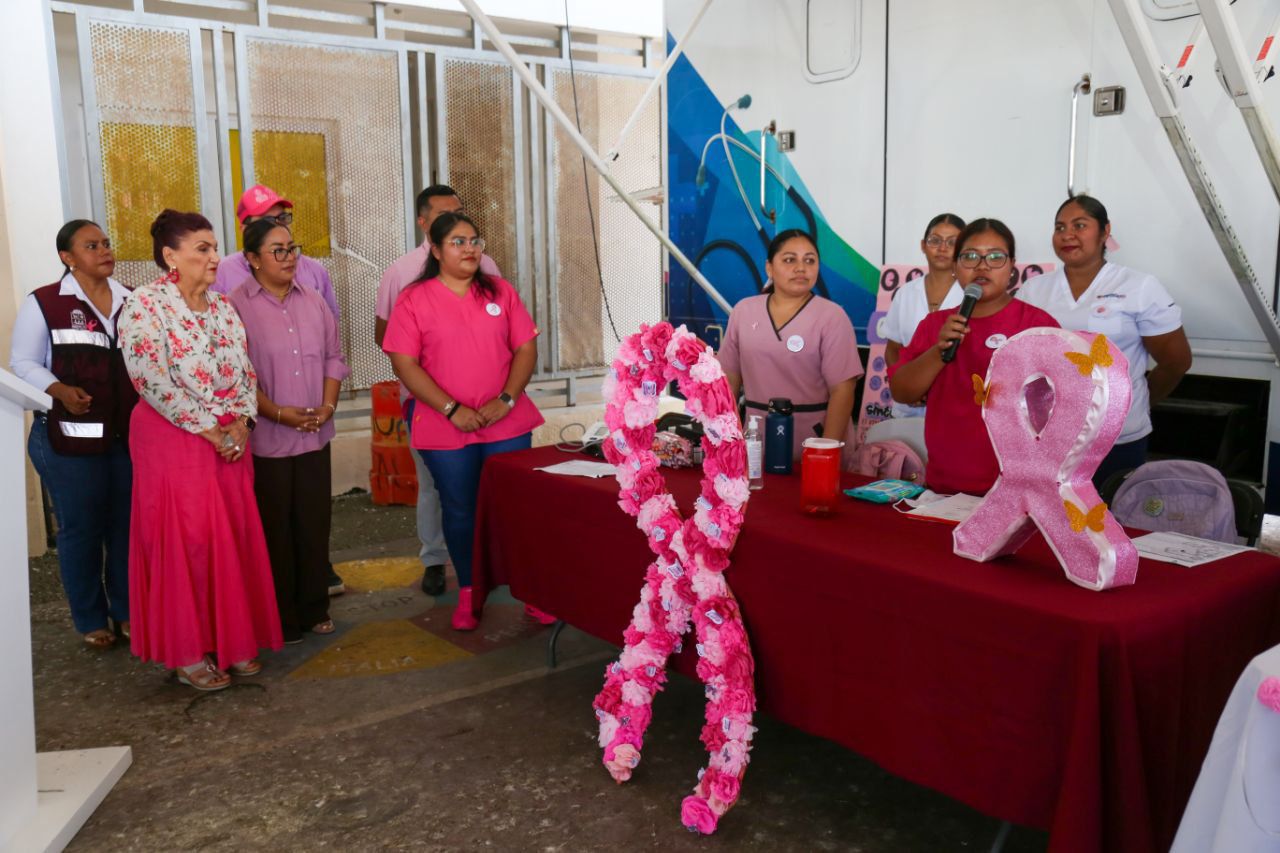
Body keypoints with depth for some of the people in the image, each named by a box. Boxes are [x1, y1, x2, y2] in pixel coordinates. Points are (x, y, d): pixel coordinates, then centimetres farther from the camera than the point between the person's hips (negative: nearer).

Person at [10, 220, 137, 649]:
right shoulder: (43, 303, -4)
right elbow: (23, 362, -2)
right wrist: (60, 391, -18)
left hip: (132, 433, 3)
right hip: (70, 436, -3)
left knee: (128, 524, 10)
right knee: (80, 528, 7)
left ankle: (128, 610, 25)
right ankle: (90, 619, 20)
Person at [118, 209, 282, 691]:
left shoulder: (222, 308, 11)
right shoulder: (144, 305, -10)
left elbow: (245, 370, 11)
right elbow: (153, 381, -17)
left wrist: (241, 421, -6)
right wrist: (210, 430, -16)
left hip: (230, 440, 6)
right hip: (173, 440, -6)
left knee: (234, 539, 7)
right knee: (184, 543, 0)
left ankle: (231, 641, 21)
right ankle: (187, 653, 13)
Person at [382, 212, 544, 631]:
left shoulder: (500, 292, 7)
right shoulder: (414, 300, -2)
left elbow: (526, 349, 5)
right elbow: (405, 364, -7)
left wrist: (506, 399, -8)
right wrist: (452, 410, -13)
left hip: (507, 423, 2)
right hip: (445, 429, -2)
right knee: (460, 513, 9)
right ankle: (468, 593, 25)